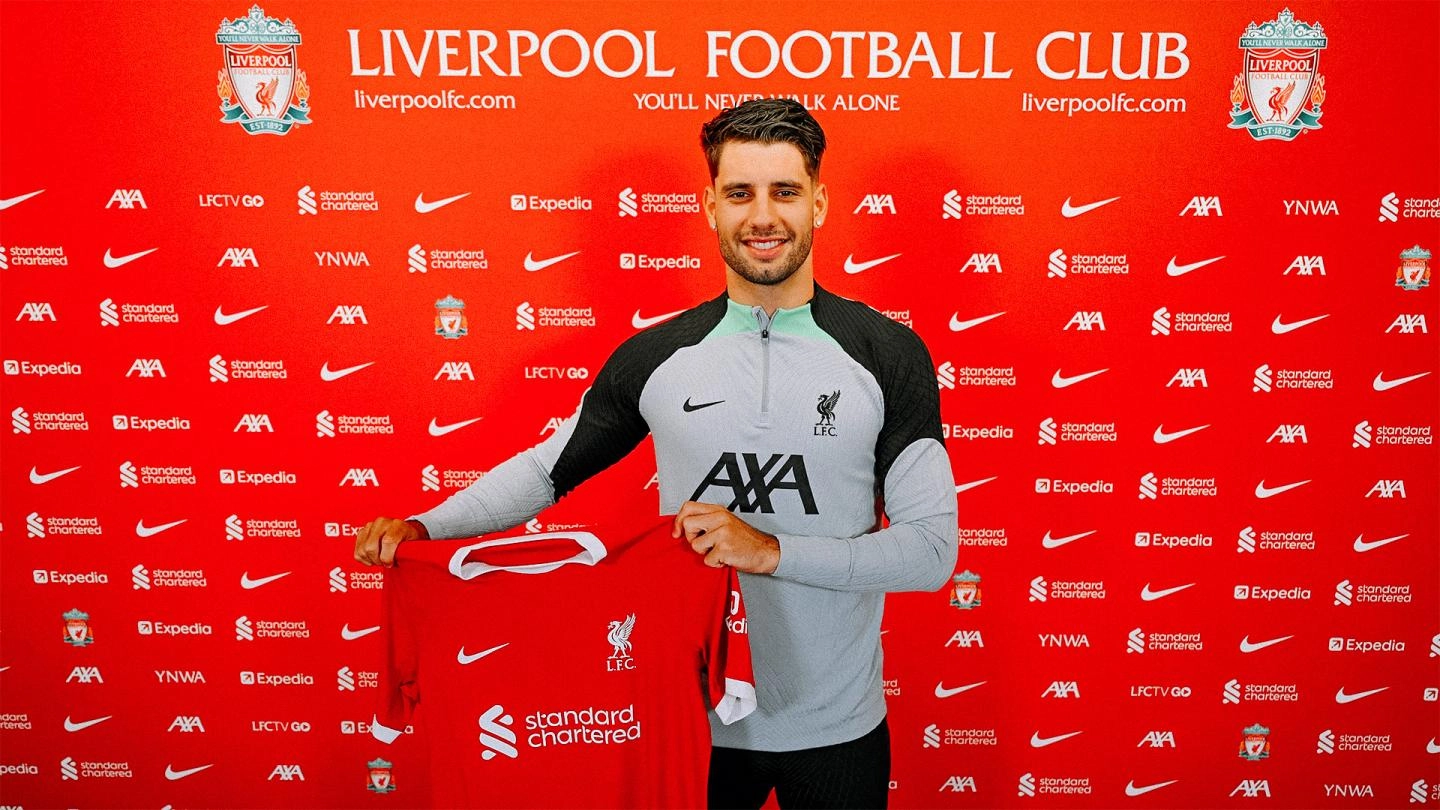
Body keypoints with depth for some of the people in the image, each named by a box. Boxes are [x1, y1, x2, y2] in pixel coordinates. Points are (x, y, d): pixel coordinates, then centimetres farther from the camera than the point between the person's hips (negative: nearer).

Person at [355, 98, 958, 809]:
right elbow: (547, 466, 6)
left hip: (838, 728, 0)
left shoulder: (888, 355, -9)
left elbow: (932, 548, -12)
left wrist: (771, 550, -23)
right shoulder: (656, 357, -5)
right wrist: (422, 527, -8)